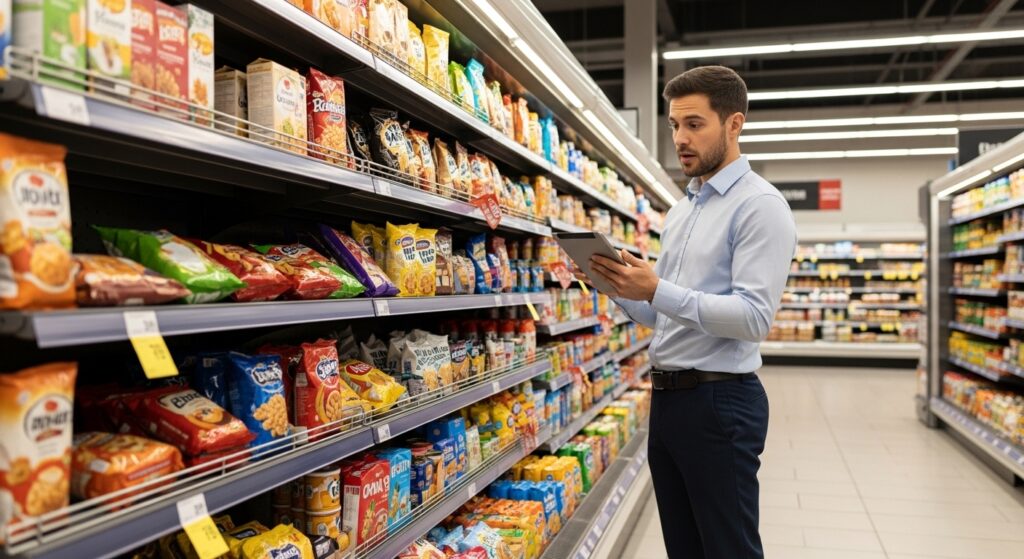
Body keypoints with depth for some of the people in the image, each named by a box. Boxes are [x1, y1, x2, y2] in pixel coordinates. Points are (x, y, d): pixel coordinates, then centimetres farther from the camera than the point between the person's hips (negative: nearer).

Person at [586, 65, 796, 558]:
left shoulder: (759, 205, -11)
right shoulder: (679, 211, 16)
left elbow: (754, 318, -21)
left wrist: (657, 290, -28)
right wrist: (618, 286, -1)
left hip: (719, 401, -8)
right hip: (666, 397, 8)